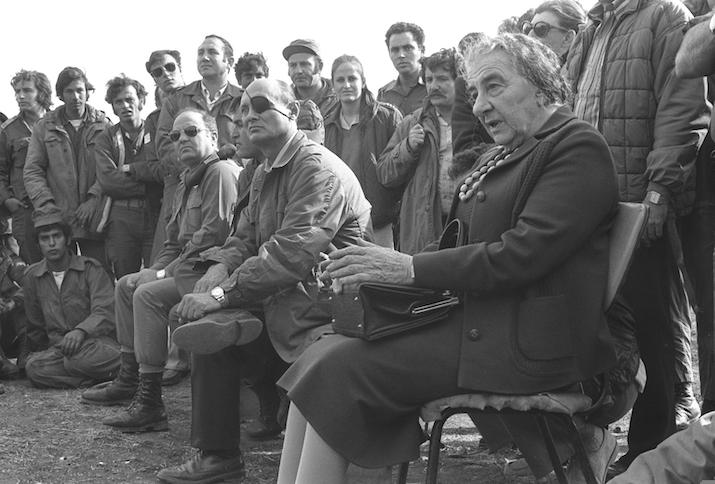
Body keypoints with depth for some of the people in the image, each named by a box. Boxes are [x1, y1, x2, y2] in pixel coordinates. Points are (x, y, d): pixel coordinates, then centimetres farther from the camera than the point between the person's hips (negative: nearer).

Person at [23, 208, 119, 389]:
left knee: (78, 357, -38)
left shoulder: (90, 269, 1)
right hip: (57, 348, 4)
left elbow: (105, 313, -12)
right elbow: (34, 327, 22)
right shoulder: (32, 277, 11)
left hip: (96, 341, -3)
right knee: (33, 367, -29)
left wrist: (81, 331, -29)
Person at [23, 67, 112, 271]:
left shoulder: (103, 125, 7)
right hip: (57, 219, 1)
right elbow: (32, 171, 6)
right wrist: (46, 204, -7)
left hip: (94, 218, 0)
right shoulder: (44, 127, 9)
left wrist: (94, 199, -13)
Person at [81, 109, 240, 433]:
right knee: (126, 285, 14)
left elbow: (214, 231, -22)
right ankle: (128, 380, 19)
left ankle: (150, 403, -24)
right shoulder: (187, 181, 22)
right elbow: (174, 241, 25)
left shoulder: (221, 172, -11)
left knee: (149, 294, -26)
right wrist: (157, 270, 7)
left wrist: (170, 271, -16)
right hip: (187, 268, 11)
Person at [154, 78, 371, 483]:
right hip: (280, 294, 9)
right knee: (209, 323, -3)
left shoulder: (318, 168, -15)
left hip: (317, 302, -9)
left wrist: (222, 294, -22)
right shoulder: (265, 173, 17)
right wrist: (220, 268, -5)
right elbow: (244, 238, 18)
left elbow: (292, 253, -24)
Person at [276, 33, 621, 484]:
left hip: (527, 341, -9)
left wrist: (411, 268, -18)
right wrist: (380, 271, 2)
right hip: (476, 314, 9)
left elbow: (522, 253, -18)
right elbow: (464, 243, 19)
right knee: (322, 358, -8)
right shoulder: (505, 154, 21)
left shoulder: (578, 146, -7)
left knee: (339, 369, -19)